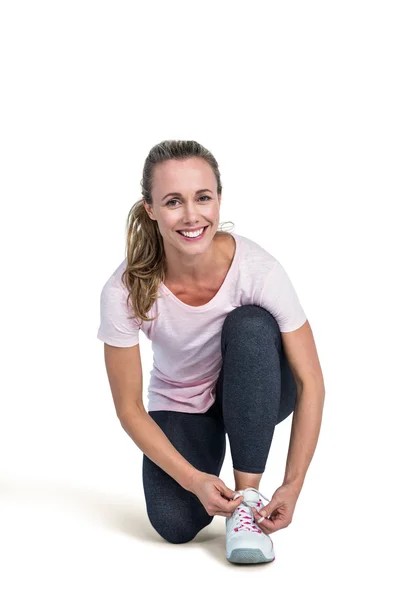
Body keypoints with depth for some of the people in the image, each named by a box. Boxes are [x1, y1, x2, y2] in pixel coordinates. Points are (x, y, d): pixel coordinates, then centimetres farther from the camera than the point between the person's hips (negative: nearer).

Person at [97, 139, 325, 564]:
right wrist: (193, 479, -27)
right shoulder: (125, 291, -26)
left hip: (253, 398, 0)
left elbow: (310, 383, -23)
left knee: (250, 324, -32)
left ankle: (247, 495, -23)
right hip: (178, 407, 0)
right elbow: (129, 407, -16)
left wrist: (293, 486, -31)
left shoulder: (257, 269, -29)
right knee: (175, 523, -25)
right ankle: (207, 470, 13)